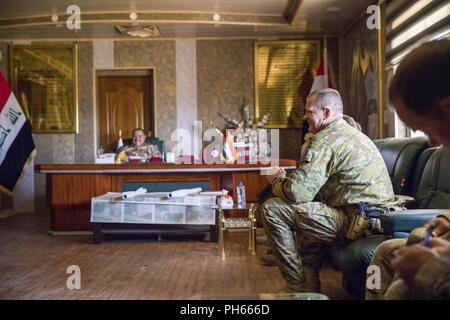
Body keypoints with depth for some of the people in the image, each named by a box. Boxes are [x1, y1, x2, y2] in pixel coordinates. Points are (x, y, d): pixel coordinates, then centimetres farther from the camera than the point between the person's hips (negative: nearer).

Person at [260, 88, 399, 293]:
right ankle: (310, 287, 32)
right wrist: (286, 178, 18)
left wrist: (276, 181, 2)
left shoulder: (325, 140, -13)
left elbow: (297, 192, -19)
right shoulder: (352, 133, 21)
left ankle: (298, 286, 0)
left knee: (272, 210, -11)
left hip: (357, 221, -11)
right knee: (309, 207, 33)